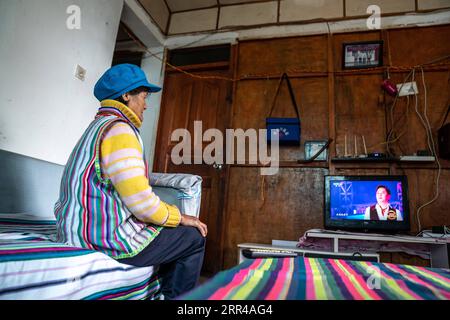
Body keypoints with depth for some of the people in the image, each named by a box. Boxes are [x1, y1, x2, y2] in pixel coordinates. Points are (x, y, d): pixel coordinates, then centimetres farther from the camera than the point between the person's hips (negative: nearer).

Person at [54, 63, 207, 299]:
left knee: (175, 235, 20)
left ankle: (166, 294, 26)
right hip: (111, 238, -10)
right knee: (194, 238, 1)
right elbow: (140, 200, -22)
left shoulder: (98, 126, 18)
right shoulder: (119, 129, -15)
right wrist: (179, 217, -5)